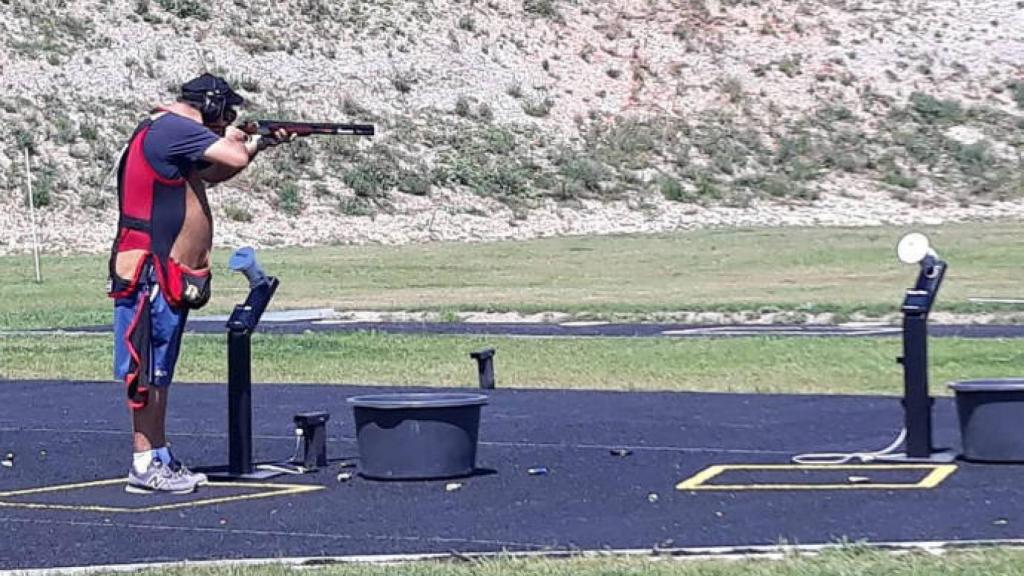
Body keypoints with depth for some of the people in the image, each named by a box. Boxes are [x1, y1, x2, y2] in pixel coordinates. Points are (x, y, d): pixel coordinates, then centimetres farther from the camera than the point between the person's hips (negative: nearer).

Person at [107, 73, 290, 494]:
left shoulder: (172, 134, 18)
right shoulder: (172, 128, -14)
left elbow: (213, 173, 26)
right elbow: (234, 159, -23)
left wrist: (260, 144, 18)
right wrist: (233, 139, -1)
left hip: (168, 277, 11)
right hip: (151, 273, -11)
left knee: (159, 370, 15)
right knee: (148, 368, -6)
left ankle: (159, 457, 22)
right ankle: (145, 465, -2)